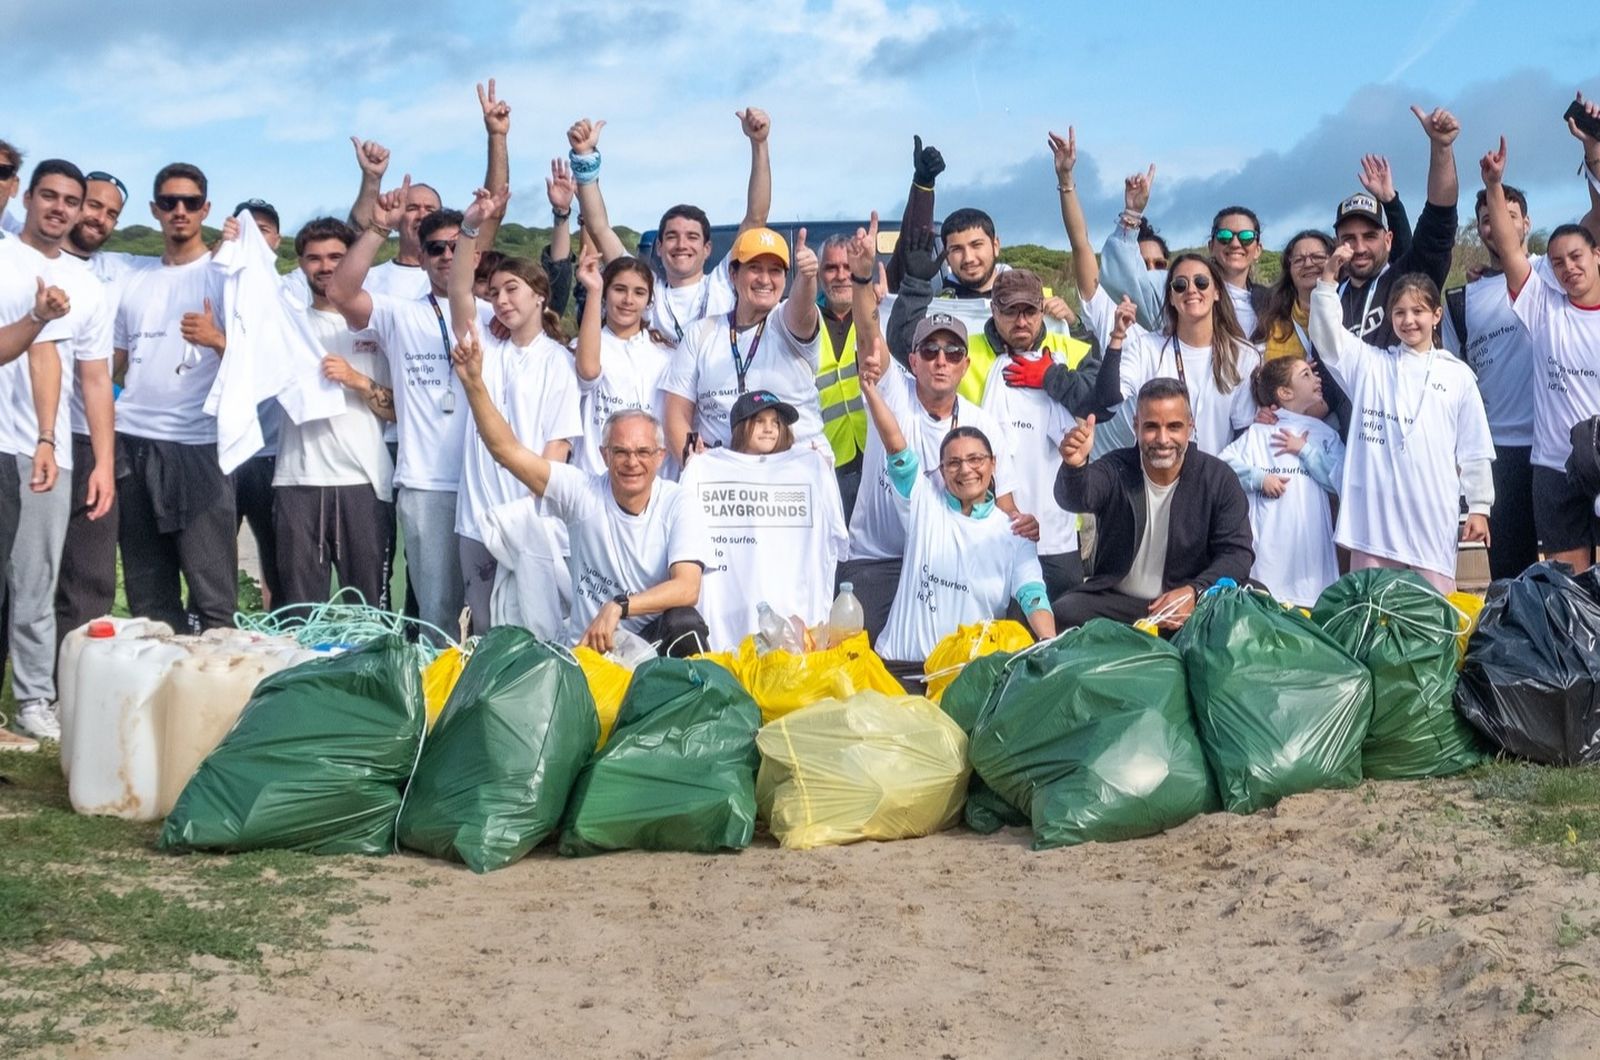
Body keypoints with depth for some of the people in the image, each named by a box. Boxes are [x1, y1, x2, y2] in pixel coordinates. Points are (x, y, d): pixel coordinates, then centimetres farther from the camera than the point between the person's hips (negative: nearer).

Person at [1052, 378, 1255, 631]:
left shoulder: (1218, 478, -3)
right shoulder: (1116, 469, -5)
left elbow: (1237, 553, -6)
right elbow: (1075, 498, -26)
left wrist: (1194, 592, -24)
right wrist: (1074, 466, -50)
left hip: (1191, 606, 0)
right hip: (1114, 601, 0)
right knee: (1061, 615, -28)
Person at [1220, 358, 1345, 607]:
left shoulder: (1325, 434, 13)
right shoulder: (1259, 432, 7)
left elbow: (1340, 480, 0)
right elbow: (1223, 464, -3)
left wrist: (1305, 450, -2)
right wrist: (1259, 477, -13)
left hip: (1309, 540, 2)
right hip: (1268, 538, -2)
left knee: (1310, 608, 1)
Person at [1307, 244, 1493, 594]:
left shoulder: (1458, 375, 7)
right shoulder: (1369, 364, 10)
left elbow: (1474, 449, 8)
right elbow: (1327, 332, -3)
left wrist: (1479, 507, 6)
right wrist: (1329, 278, -14)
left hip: (1433, 510, -1)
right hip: (1375, 507, 1)